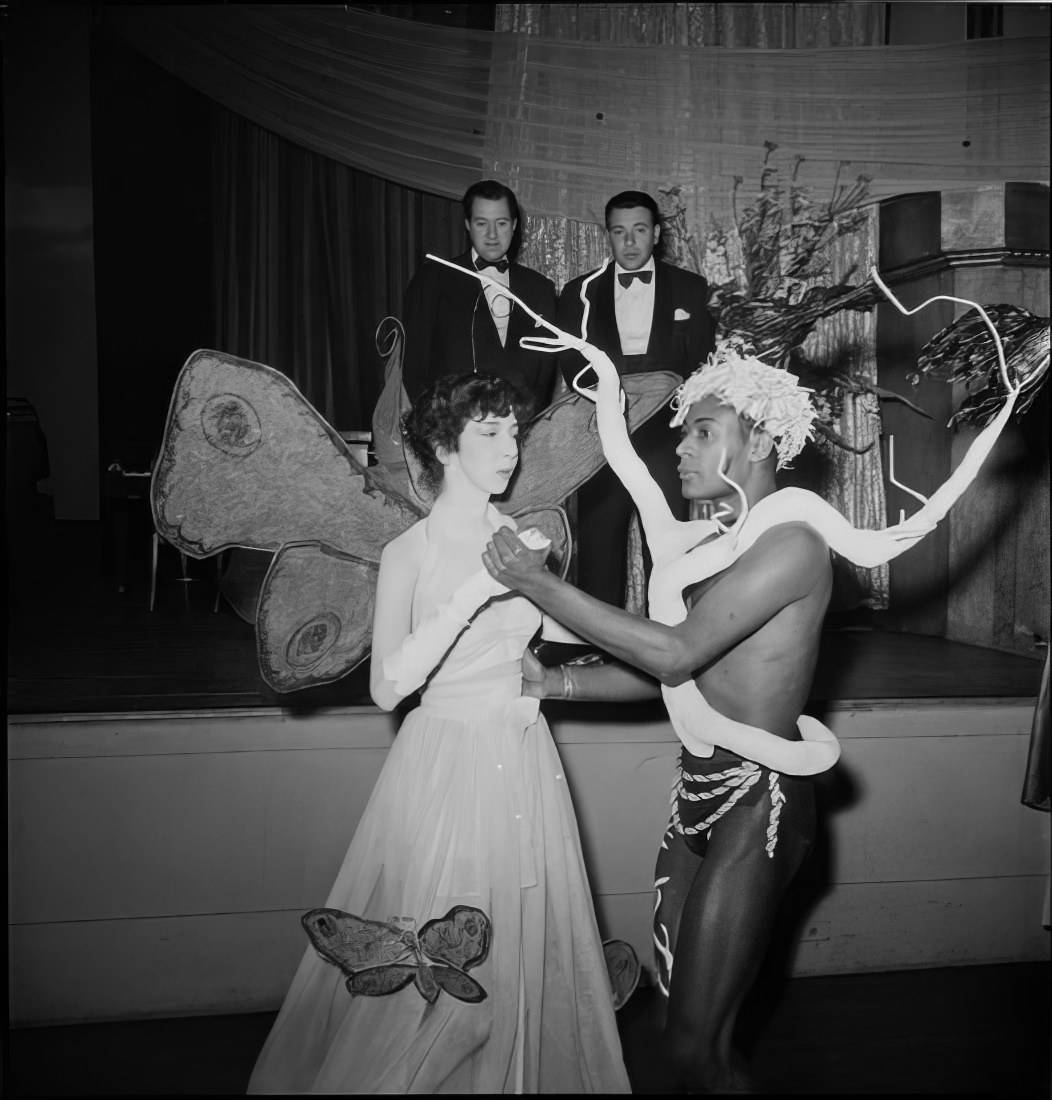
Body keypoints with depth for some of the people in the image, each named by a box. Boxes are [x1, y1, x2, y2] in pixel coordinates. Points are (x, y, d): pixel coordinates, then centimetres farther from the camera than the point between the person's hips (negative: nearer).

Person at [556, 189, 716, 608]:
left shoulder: (690, 288, 11)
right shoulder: (579, 292, 12)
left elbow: (702, 362, 6)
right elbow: (571, 365, 4)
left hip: (665, 437, 0)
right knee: (598, 549, 0)